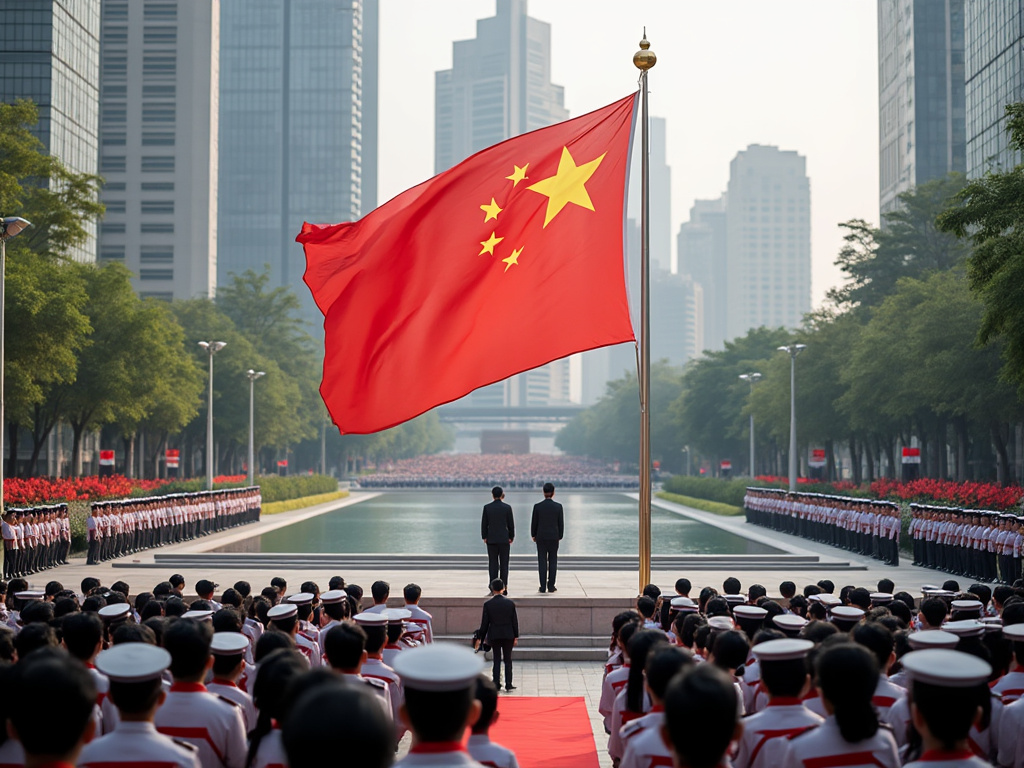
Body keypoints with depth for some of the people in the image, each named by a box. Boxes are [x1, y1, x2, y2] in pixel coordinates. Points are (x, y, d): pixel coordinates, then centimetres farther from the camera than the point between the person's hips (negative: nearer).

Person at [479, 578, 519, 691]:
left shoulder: (488, 604, -6)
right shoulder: (510, 603, -4)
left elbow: (484, 622, -2)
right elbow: (515, 621, 0)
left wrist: (482, 636, 8)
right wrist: (516, 636, 8)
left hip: (494, 635, 0)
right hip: (508, 635, 0)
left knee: (496, 660, 8)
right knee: (508, 660, 6)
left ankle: (496, 683, 8)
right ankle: (508, 684, 4)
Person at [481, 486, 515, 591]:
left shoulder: (487, 507, -3)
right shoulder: (507, 507, -5)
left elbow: (484, 524, 0)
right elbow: (511, 524, -2)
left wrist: (484, 537, 9)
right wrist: (511, 537, 8)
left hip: (491, 539, 1)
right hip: (504, 539, -1)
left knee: (493, 563, 3)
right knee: (504, 563, 3)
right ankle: (504, 585, 0)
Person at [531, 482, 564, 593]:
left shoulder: (537, 506, -7)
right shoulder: (558, 506, -6)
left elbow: (534, 522, -1)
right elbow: (561, 523, -1)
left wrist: (533, 535, 12)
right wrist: (560, 536, 11)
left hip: (541, 537, 0)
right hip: (554, 537, 0)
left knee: (542, 561, 4)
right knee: (553, 561, 7)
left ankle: (543, 587, 3)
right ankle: (551, 586, 5)